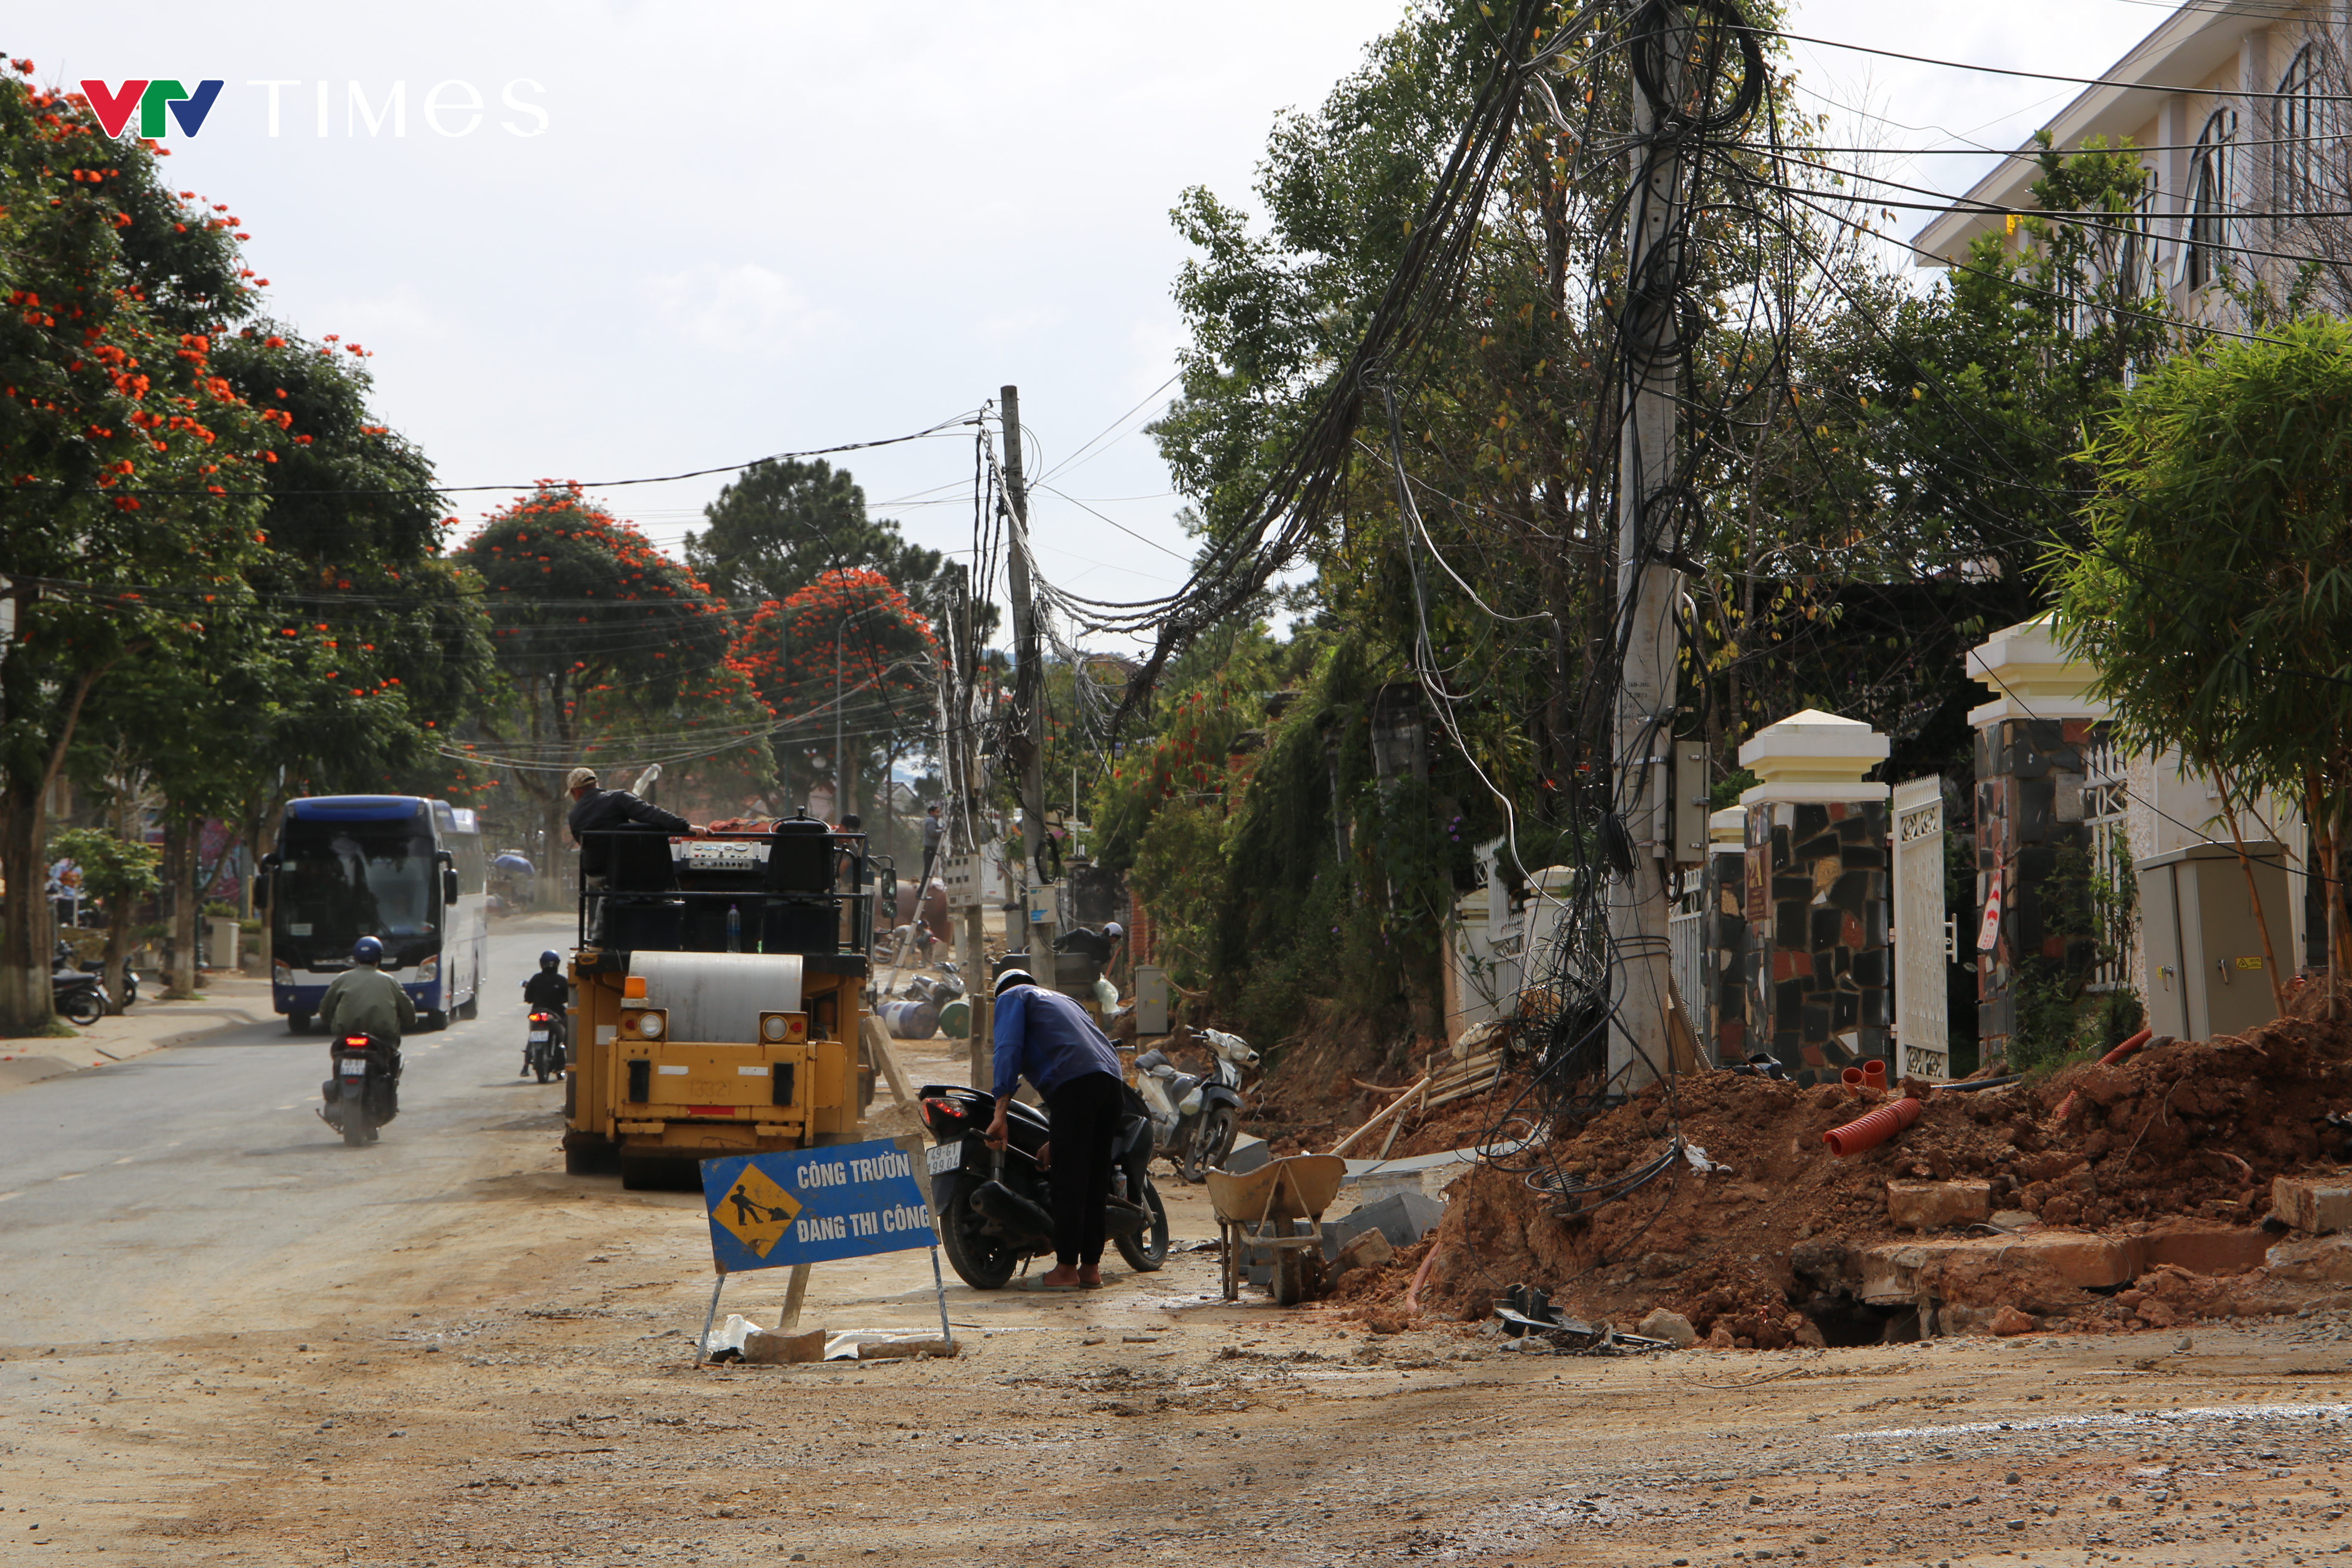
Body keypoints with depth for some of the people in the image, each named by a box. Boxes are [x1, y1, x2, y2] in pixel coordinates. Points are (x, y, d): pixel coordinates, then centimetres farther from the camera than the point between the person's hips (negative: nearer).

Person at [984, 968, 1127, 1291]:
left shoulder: (1011, 997, 16)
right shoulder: (1061, 999, 38)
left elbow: (1008, 1049, -3)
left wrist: (1001, 1113, -10)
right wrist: (1056, 1141, 40)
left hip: (1075, 1079, -7)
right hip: (1111, 1079, 7)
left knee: (1069, 1176, -4)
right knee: (1095, 1176, 11)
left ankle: (1066, 1268, -4)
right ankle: (1091, 1267, 14)